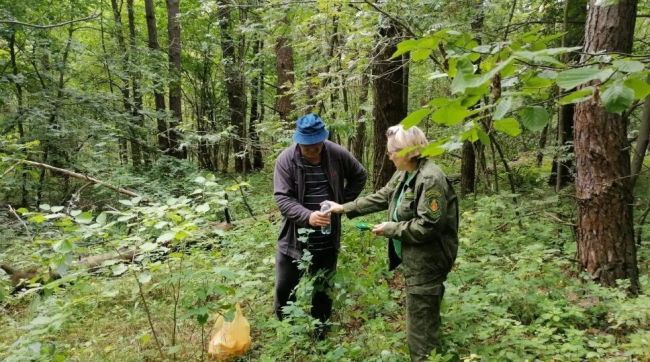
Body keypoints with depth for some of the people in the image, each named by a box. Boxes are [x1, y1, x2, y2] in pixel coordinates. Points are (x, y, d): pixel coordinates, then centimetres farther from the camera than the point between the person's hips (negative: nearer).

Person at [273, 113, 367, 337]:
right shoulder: (286, 159, -14)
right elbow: (282, 198, -19)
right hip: (294, 237, -1)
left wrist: (342, 203, 1)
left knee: (323, 287, 18)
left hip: (327, 239, 1)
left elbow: (359, 176, 9)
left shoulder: (337, 154, -8)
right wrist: (307, 216, -34)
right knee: (284, 287, 9)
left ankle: (320, 325, 39)